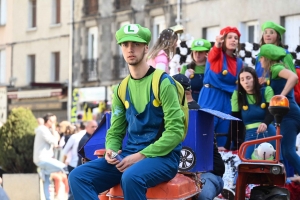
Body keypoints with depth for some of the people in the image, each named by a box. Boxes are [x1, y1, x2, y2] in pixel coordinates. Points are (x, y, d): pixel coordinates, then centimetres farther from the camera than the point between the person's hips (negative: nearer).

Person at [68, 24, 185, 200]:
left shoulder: (163, 82, -7)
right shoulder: (121, 89, 12)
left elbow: (175, 131, -14)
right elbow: (115, 132, 16)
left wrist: (141, 156, -19)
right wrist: (111, 151, -8)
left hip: (162, 156, -6)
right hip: (129, 155, 6)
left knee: (131, 177, -39)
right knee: (79, 176, -16)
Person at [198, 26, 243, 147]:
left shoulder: (239, 62, 11)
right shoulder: (216, 55, -5)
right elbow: (214, 52, -31)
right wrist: (218, 44, -52)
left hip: (226, 100, 5)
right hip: (210, 97, -5)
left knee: (223, 134, 6)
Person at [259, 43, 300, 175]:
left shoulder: (276, 67, -8)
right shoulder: (275, 70, 22)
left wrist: (281, 96, -28)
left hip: (289, 115, -10)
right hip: (286, 115, 10)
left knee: (288, 151, -16)